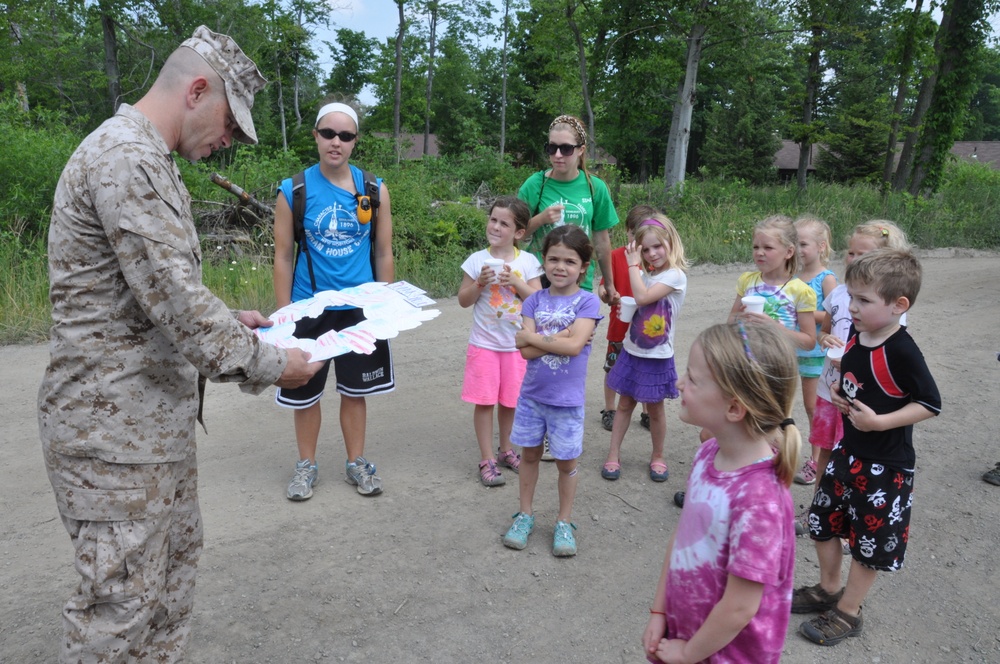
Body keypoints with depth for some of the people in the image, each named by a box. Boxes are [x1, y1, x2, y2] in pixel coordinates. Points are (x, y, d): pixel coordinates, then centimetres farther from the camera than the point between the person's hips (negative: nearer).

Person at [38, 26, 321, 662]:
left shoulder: (148, 159, 16)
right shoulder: (127, 157, -19)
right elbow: (174, 298, -25)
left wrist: (227, 320, 10)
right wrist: (268, 363, -16)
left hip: (160, 413, 11)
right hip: (115, 422, -11)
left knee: (176, 557, 20)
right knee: (122, 597, 2)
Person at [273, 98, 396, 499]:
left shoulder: (374, 189, -1)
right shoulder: (294, 190, -5)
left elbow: (384, 254, 4)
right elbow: (283, 257, -2)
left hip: (360, 308, 1)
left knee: (355, 390, 12)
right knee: (306, 393, 11)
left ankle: (356, 462, 29)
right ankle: (307, 465, 30)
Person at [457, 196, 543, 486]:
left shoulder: (528, 261, -2)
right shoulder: (477, 260, -5)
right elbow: (464, 300, -1)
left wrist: (517, 283, -17)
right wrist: (480, 283, -18)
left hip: (518, 345, 1)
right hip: (485, 343, -1)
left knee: (510, 400, 13)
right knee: (484, 401, 2)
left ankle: (506, 451, 32)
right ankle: (487, 460, 14)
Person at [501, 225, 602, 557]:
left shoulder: (587, 301, -10)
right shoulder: (535, 300, -2)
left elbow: (574, 346, -23)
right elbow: (526, 351, -12)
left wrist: (532, 336, -15)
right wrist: (562, 336, -20)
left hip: (567, 399, -3)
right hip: (532, 394, 3)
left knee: (566, 462, 11)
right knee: (529, 454, 16)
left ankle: (564, 522, 29)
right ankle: (525, 514, 34)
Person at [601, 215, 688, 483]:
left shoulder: (675, 275, -15)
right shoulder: (645, 274, 7)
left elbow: (642, 298, -27)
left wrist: (633, 265, -19)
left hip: (656, 357, -5)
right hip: (632, 350, 6)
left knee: (654, 408, 8)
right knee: (625, 403, 10)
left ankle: (658, 457, 26)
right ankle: (613, 455, 18)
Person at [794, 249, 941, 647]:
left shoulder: (901, 352, -24)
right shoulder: (855, 335, -2)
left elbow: (929, 403, -19)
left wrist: (879, 422, -26)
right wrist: (839, 394, -4)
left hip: (886, 465, -8)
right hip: (848, 451, 8)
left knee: (872, 541, 11)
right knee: (822, 521, 19)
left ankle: (848, 611, 27)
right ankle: (828, 589, 40)